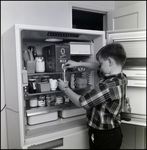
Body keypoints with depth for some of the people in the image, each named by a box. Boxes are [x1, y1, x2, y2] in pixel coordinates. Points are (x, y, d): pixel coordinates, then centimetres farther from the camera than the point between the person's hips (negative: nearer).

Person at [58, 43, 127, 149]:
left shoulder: (107, 86, -31)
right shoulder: (121, 77, -5)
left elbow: (80, 102, -20)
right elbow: (98, 67, 14)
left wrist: (65, 88, -5)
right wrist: (78, 64, 13)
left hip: (104, 136, -8)